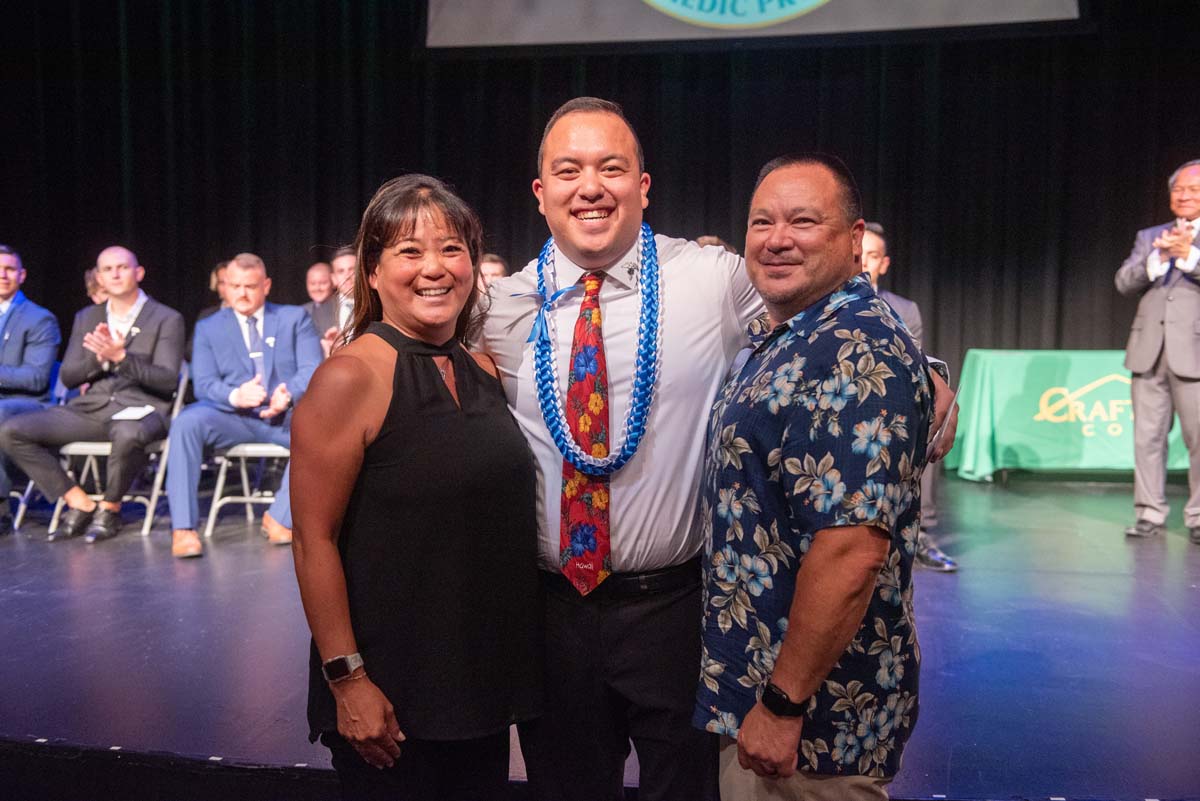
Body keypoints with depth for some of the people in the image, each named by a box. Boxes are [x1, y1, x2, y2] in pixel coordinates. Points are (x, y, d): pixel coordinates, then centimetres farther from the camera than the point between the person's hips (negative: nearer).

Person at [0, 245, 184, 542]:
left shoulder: (166, 319, 3)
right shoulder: (86, 318, 18)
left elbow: (167, 381, -6)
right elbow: (67, 377, 13)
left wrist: (121, 357, -19)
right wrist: (98, 358, -7)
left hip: (140, 408, -5)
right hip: (90, 407, 5)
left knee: (128, 435, -41)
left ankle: (110, 508, -12)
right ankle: (80, 503, -3)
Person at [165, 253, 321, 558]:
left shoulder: (295, 318, 12)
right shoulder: (208, 327, 14)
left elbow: (313, 370, 0)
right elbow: (204, 384, 2)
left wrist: (289, 394, -23)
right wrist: (234, 395, -22)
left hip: (287, 415, 0)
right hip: (232, 417, 1)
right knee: (186, 422, -30)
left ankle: (281, 514, -18)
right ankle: (183, 528, -26)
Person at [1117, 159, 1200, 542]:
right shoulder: (1149, 236, 17)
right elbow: (1124, 282, 3)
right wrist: (1159, 256, -11)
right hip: (1150, 350, 3)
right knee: (1147, 436, 4)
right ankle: (1150, 513, 11)